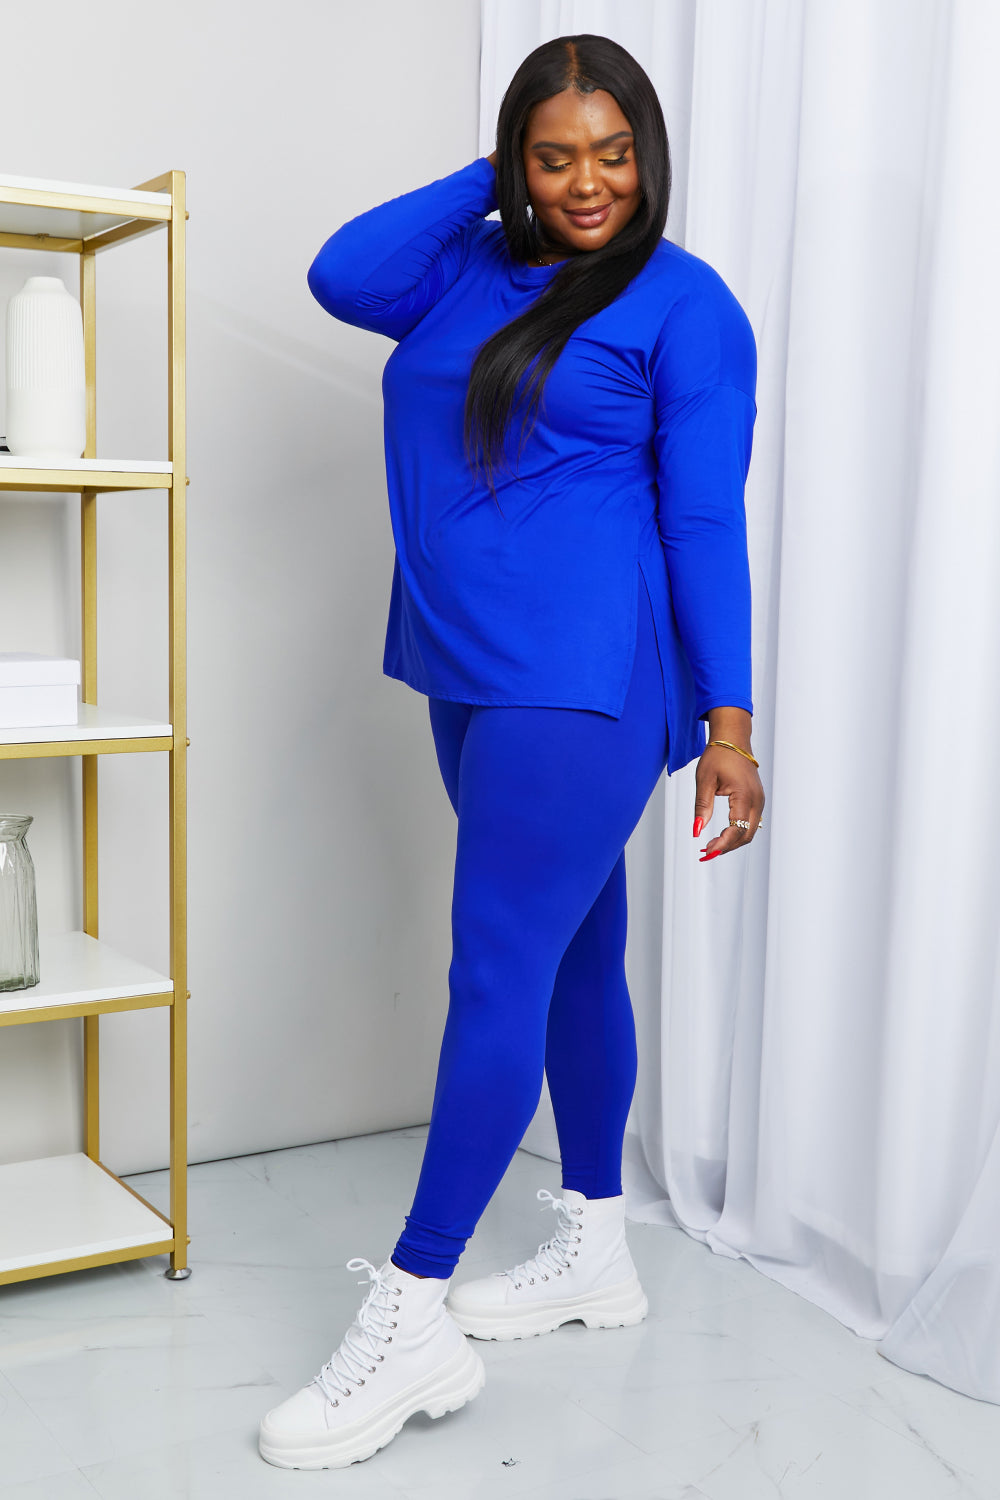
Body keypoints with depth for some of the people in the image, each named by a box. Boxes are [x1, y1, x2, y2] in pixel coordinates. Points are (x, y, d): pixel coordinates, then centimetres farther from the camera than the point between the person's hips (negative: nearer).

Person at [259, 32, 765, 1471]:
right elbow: (340, 277, -3)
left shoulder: (684, 302, -3)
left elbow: (706, 522, -7)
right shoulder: (467, 271, 14)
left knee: (498, 973, -9)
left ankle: (413, 1316, -1)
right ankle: (596, 1251, 28)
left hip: (582, 682, -7)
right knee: (570, 958, 14)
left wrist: (729, 717, -10)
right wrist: (484, 182, 3)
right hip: (472, 677, 7)